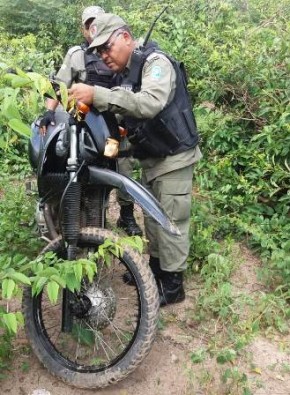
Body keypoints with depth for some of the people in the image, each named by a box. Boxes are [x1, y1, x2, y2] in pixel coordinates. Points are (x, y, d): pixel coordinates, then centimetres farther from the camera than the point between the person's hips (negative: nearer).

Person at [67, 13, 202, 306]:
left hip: (173, 158, -9)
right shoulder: (125, 75, 12)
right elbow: (123, 111, 8)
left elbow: (150, 103, -36)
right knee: (152, 216, 18)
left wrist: (97, 95, -42)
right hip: (151, 159, 9)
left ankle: (173, 285, 9)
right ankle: (155, 266, 35)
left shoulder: (155, 62, -17)